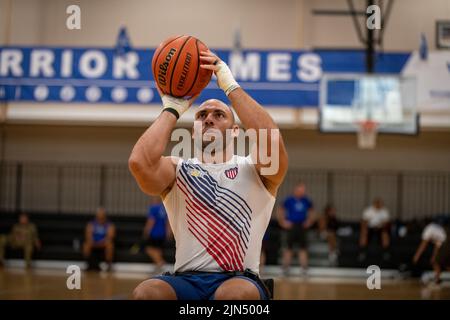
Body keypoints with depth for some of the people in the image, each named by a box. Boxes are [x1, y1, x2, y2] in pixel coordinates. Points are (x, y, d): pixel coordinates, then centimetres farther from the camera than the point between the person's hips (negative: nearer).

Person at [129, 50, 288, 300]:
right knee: (146, 293, -32)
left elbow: (271, 141, -14)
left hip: (239, 279, -1)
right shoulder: (178, 169, 14)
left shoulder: (253, 168, 11)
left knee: (234, 295, -37)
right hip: (186, 279, 1)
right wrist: (172, 109, 3)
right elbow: (139, 162, -10)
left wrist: (231, 86, -7)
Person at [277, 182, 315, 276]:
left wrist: (309, 221, 10)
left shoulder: (306, 201, 4)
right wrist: (283, 222, -3)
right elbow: (281, 211, 2)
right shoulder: (289, 200, -6)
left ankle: (304, 267, 2)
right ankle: (286, 267, 7)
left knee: (303, 248, 0)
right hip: (291, 226, -3)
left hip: (302, 226, 3)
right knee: (289, 248, 0)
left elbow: (311, 211, 20)